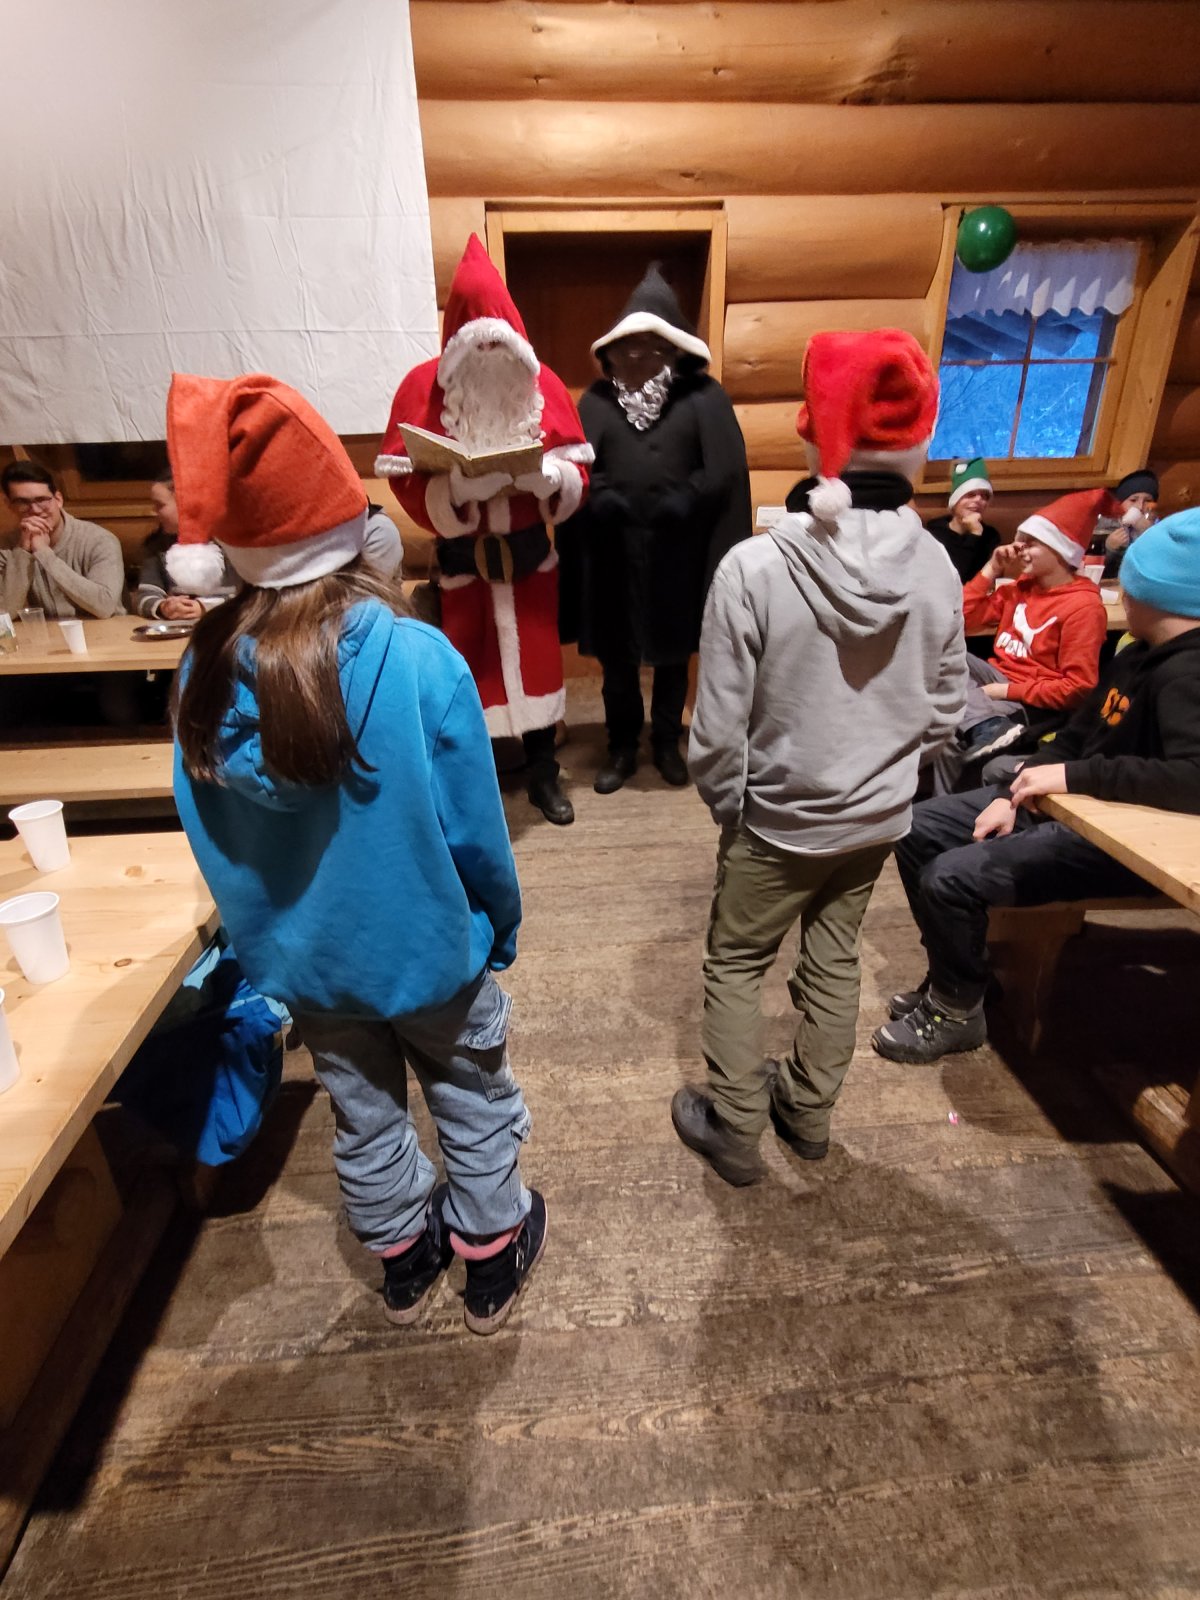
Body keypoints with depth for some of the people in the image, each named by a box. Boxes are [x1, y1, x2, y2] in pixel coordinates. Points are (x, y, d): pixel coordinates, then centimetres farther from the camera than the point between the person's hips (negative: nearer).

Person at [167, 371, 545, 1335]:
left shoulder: (208, 668, -13)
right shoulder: (421, 660, -26)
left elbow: (210, 835, -2)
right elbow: (474, 831, -18)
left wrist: (268, 932, 14)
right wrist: (502, 929, 1)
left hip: (301, 960, 4)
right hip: (429, 949, -3)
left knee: (365, 1120, 26)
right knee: (475, 1109, 23)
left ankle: (404, 1266, 52)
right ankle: (492, 1265, 46)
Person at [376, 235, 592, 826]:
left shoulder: (542, 383, -1)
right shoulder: (423, 387, -7)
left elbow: (577, 474, -2)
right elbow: (406, 482, -11)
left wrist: (546, 474, -24)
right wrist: (458, 486, -30)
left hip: (529, 550, 2)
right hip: (462, 555, -2)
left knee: (536, 658, 9)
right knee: (467, 665, 4)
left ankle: (543, 774, 24)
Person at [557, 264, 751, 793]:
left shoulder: (702, 397, 1)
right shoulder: (597, 399, 7)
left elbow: (725, 471, -7)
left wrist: (680, 501, -19)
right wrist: (603, 498, -19)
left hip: (677, 556, -1)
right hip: (613, 555, 2)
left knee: (673, 654, 10)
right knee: (616, 656, 9)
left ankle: (666, 743, 29)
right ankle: (622, 747, 25)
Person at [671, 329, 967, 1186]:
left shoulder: (754, 566, -24)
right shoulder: (937, 567, -10)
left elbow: (719, 727, -19)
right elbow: (945, 710, 0)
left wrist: (726, 804, 0)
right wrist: (886, 772, 15)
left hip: (778, 821, -4)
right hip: (880, 819, 5)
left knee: (736, 965, 17)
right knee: (835, 960, 23)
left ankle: (736, 1131, 33)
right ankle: (809, 1111, 44)